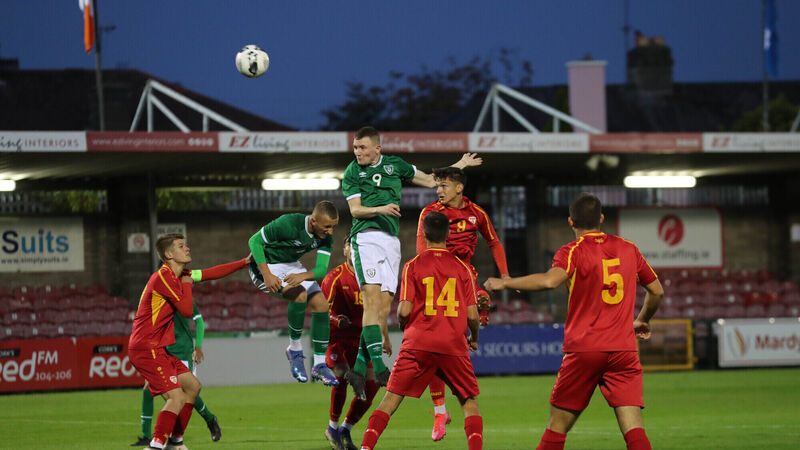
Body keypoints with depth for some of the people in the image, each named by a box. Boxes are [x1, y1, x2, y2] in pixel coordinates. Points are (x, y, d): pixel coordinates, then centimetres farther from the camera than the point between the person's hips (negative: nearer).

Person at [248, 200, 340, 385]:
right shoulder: (288, 224, -32)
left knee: (321, 304, -6)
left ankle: (319, 365, 1)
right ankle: (295, 350, -12)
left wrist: (302, 276, -39)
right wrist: (267, 275, -31)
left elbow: (321, 270, -17)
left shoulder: (326, 237, -13)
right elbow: (255, 241, -23)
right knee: (300, 294, -30)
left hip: (291, 266, 7)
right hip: (265, 265, -7)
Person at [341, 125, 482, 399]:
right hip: (366, 238, -4)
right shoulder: (352, 173, 6)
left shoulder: (394, 165, 16)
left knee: (384, 308, -4)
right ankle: (379, 368, -27)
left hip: (391, 241, 4)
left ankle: (359, 369, -2)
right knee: (372, 301, -19)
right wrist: (380, 209, -19)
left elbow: (430, 180, 28)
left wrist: (461, 165, 32)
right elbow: (355, 210, -2)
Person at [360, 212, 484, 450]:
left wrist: (403, 326, 16)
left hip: (418, 343, 0)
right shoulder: (463, 268, 5)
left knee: (391, 398, 5)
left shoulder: (412, 266, 1)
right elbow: (472, 314, 3)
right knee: (469, 401, 12)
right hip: (454, 345, 1)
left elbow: (404, 310, -6)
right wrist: (474, 339, 22)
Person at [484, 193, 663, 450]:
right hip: (624, 350, 3)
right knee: (633, 428, -6)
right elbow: (657, 291, 21)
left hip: (583, 350, -3)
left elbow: (550, 280, -23)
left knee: (557, 425, 9)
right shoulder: (628, 249, 11)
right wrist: (642, 320, 39)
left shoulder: (573, 252, -3)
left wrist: (505, 283, -12)